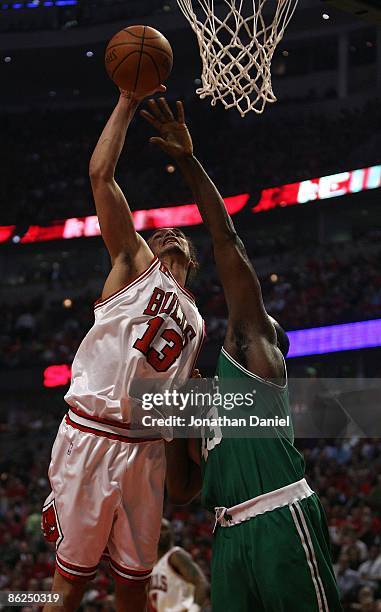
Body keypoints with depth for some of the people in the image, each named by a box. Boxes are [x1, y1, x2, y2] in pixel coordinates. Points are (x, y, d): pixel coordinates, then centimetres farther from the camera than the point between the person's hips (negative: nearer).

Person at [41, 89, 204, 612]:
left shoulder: (194, 323, 23)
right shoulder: (134, 265, 9)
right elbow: (101, 175, 0)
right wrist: (128, 102, -1)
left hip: (146, 451, 5)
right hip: (90, 437, -5)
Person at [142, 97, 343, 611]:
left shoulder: (253, 346, 10)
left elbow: (228, 242, 4)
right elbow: (182, 490, 27)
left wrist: (189, 163, 4)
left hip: (281, 521, -8)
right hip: (231, 535, 8)